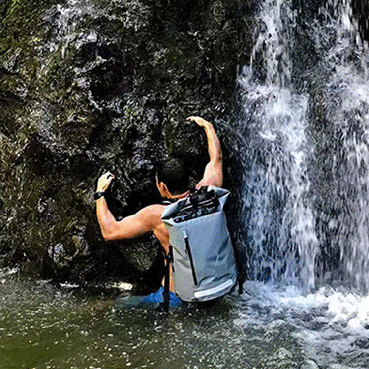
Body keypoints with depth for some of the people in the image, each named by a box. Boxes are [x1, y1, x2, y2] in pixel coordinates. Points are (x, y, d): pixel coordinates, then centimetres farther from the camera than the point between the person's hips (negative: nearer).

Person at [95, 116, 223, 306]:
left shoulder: (156, 215, -17)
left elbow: (109, 232, -6)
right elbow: (216, 158, 16)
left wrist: (100, 193, 6)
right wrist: (207, 126, 31)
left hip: (180, 297, -5)